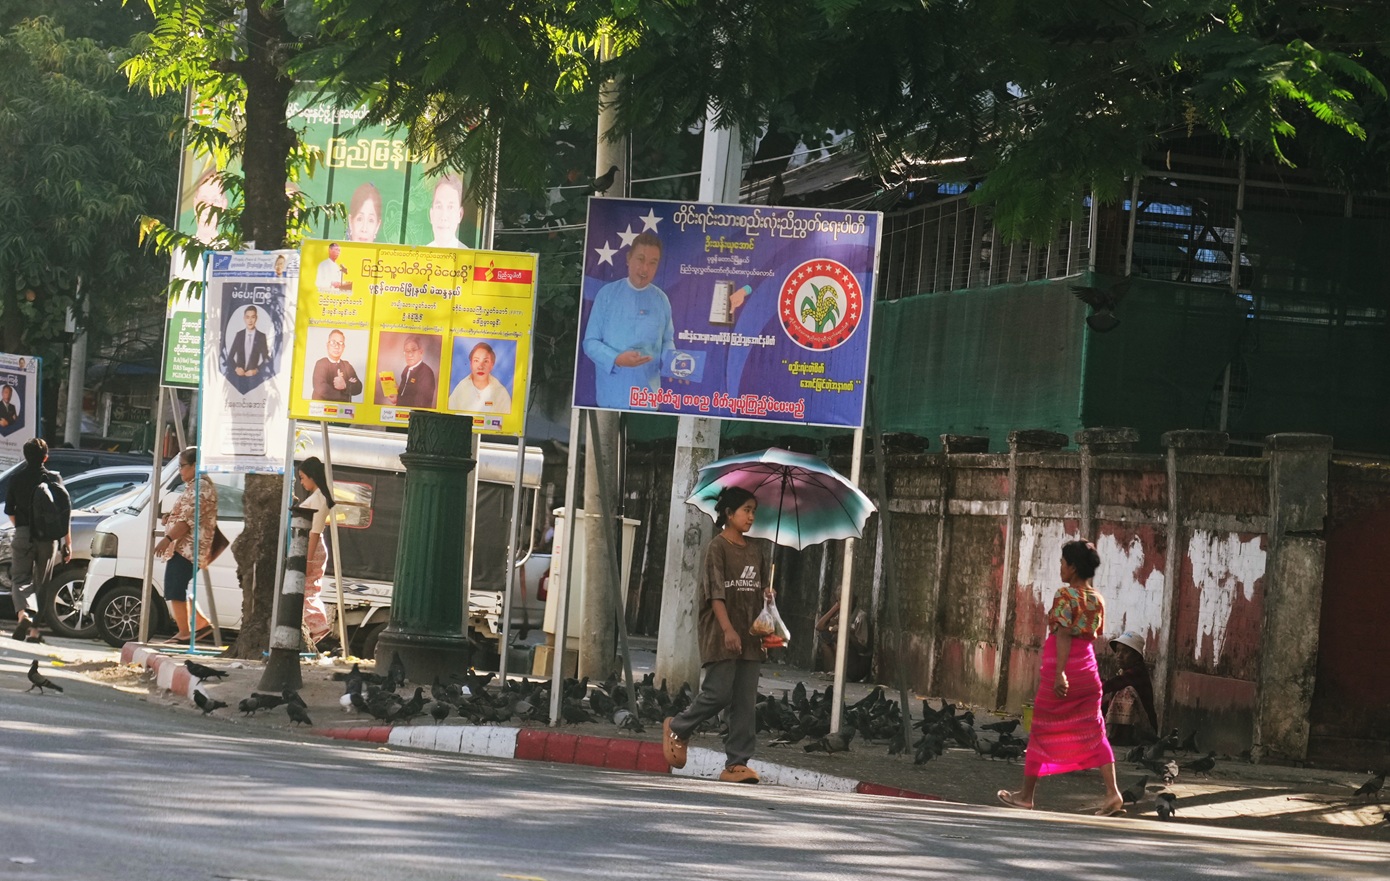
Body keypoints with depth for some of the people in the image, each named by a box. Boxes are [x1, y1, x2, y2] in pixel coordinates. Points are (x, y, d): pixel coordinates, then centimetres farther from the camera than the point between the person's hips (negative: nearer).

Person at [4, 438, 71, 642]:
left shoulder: (16, 480, 1)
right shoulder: (54, 479, 1)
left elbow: (9, 511, 9)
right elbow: (66, 512, -1)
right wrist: (67, 542, 4)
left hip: (23, 536, -1)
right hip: (48, 539, 1)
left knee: (20, 579, -1)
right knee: (41, 583, 11)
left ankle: (23, 613, -30)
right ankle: (34, 630, 11)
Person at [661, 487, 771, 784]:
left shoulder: (755, 549, 15)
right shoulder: (718, 547, -6)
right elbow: (716, 592, -13)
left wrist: (768, 593, -2)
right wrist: (728, 629, -21)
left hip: (749, 635, 7)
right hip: (720, 634, -7)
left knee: (745, 701, 2)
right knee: (718, 693, -9)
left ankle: (737, 763, 3)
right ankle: (678, 728, 17)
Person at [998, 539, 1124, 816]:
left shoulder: (1065, 595, -13)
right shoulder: (1097, 599, 8)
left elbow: (1064, 634, -21)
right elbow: (1094, 634, 13)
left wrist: (1060, 673, -26)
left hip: (1061, 670, -6)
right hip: (1087, 668, 6)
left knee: (1042, 733, 6)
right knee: (1093, 733, 6)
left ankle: (1026, 796, 15)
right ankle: (1112, 792, -8)